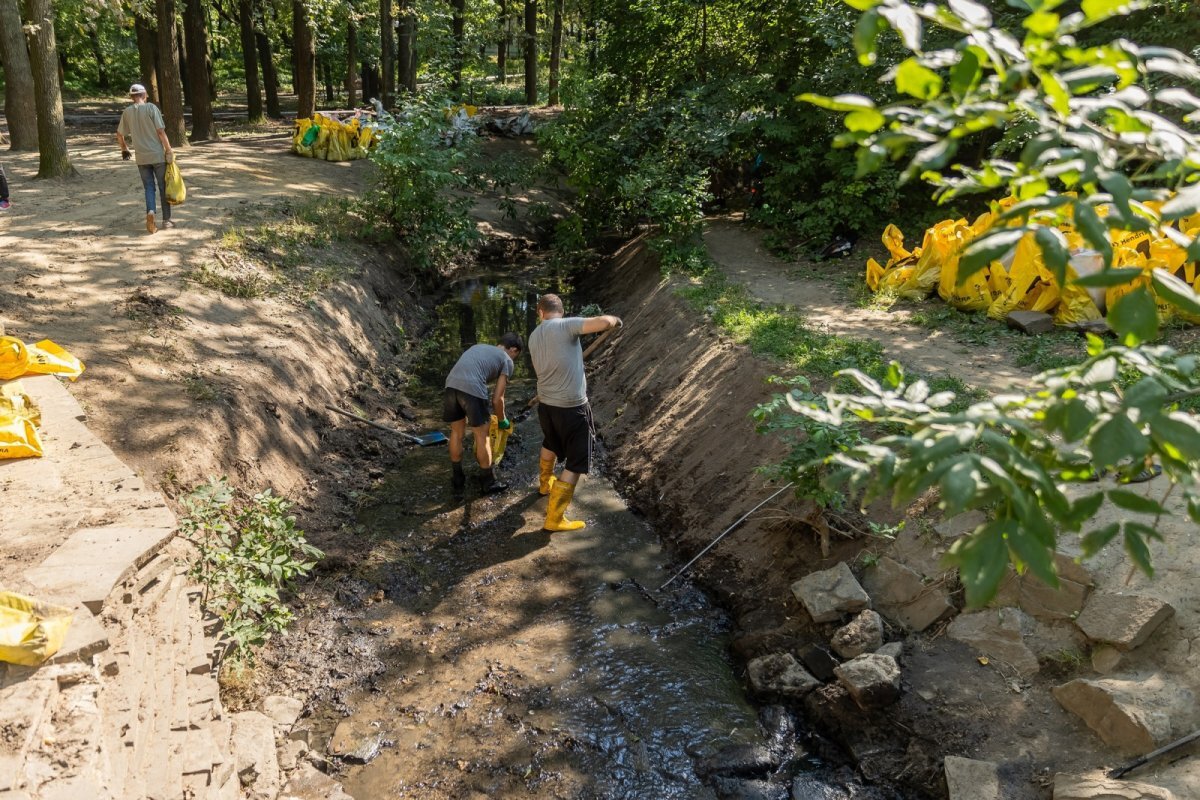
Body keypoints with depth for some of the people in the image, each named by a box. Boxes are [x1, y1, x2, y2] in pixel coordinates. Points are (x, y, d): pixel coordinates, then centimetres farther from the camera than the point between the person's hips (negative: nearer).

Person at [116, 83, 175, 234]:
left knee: (149, 187, 10)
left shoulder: (126, 112, 5)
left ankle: (150, 211, -14)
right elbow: (161, 131, -12)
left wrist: (124, 149, 29)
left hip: (142, 157, 3)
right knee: (163, 187, 7)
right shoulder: (151, 108, -6)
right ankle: (166, 220, 9)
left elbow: (120, 135, 13)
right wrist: (169, 149, -5)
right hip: (158, 155, -3)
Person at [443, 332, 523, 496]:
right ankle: (488, 483, 22)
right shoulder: (507, 361, 14)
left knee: (457, 433, 20)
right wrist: (502, 420, 28)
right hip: (471, 389, -6)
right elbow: (497, 399, 9)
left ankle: (457, 481, 31)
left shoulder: (477, 347, 32)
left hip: (450, 385, 6)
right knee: (482, 435, 10)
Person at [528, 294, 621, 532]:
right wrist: (615, 320, -4)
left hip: (545, 404, 7)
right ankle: (554, 518, 5)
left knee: (550, 443, 35)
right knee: (576, 463, 3)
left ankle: (545, 483, 58)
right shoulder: (566, 325, -15)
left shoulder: (534, 336, 8)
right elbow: (603, 322, -27)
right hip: (571, 407, -7)